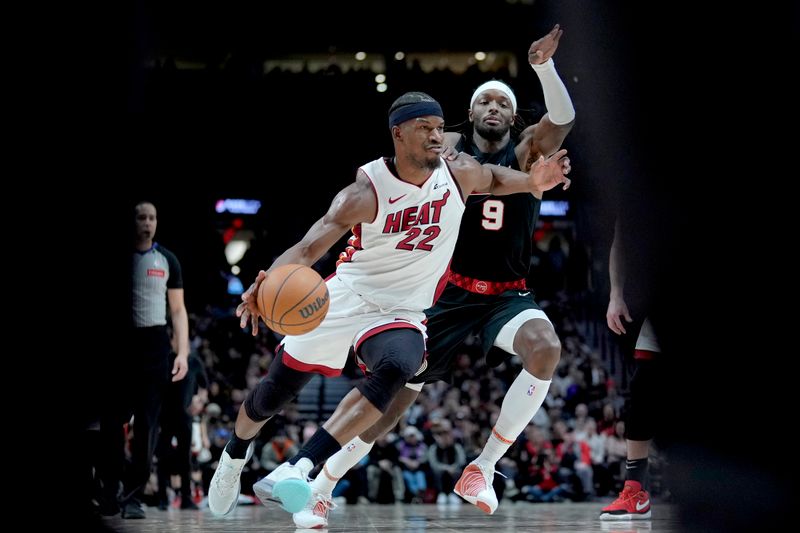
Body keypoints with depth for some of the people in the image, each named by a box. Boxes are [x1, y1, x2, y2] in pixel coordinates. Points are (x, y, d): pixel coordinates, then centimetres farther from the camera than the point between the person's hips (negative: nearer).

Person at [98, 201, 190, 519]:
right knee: (112, 420, -2)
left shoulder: (166, 260, 8)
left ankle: (133, 495, 4)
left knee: (147, 423, -1)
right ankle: (110, 491, 8)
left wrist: (182, 351, 0)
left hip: (155, 343, 1)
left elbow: (177, 309, 11)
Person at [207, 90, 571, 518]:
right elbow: (306, 250, -27)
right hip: (344, 300, -1)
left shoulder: (458, 174, -8)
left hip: (403, 313, 1)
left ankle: (294, 470, -37)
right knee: (270, 395, 8)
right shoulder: (366, 192, -20)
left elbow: (494, 178, 17)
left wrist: (532, 182, -6)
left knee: (395, 369, -35)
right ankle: (235, 454, 45)